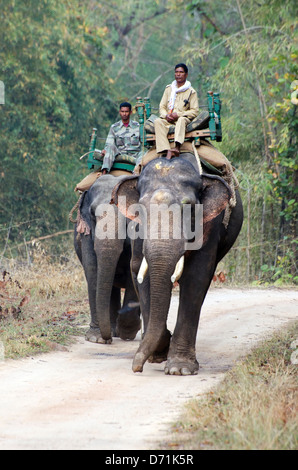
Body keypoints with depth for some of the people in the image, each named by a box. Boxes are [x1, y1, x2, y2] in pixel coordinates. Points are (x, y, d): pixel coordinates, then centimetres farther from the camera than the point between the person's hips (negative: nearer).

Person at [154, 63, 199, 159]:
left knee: (181, 120, -39)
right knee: (158, 122, -29)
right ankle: (167, 151, -47)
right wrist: (166, 115, -9)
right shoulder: (169, 89, 18)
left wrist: (178, 114, -14)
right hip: (168, 120, 3)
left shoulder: (191, 92, 6)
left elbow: (195, 111, -1)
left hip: (184, 118, -3)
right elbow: (162, 107, 15)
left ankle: (177, 147, -60)